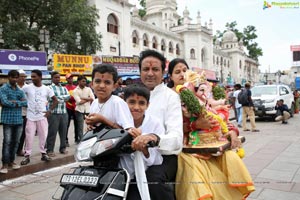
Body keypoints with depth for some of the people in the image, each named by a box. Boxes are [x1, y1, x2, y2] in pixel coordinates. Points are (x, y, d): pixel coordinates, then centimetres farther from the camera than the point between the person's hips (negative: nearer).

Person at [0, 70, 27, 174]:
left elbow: (25, 102, 2)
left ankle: (11, 161, 21)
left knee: (16, 141, 9)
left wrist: (15, 102, -13)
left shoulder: (20, 90, 13)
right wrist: (19, 102, -7)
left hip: (18, 119, 5)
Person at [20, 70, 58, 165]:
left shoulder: (47, 89, 2)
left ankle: (43, 153, 20)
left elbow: (55, 100, 7)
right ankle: (27, 155, 12)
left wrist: (50, 110, -2)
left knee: (43, 136, 7)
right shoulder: (27, 87, -1)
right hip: (31, 117, -1)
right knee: (29, 136, 1)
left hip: (42, 116, 1)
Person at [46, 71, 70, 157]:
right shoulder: (49, 87, 0)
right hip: (53, 113, -5)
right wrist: (63, 99, -6)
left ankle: (63, 148, 22)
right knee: (52, 132, -2)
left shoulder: (64, 88, 17)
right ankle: (50, 150, 7)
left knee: (63, 131, 10)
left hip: (64, 113, 5)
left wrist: (59, 97, -10)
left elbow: (68, 96, 2)